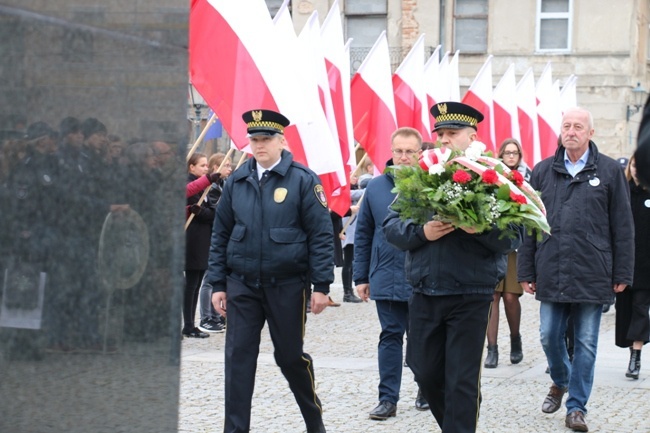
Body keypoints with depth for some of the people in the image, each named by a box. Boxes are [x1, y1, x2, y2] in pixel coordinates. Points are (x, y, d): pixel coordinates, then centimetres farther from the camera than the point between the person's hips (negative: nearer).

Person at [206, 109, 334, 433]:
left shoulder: (302, 179, -6)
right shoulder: (237, 180, 5)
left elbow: (321, 234, -7)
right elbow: (220, 234, 9)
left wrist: (321, 285, -11)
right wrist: (218, 284, 5)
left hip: (287, 285, -3)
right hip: (242, 285, 3)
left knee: (291, 356, 9)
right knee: (238, 358, -2)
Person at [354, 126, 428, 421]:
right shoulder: (375, 187, 3)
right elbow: (363, 235, 8)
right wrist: (361, 277, 7)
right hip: (386, 278, 2)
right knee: (390, 336, 4)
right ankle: (387, 399, 8)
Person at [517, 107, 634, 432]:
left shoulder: (609, 171, 0)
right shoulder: (543, 171, 7)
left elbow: (622, 226, 1)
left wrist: (622, 273, -1)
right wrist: (526, 271, 5)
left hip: (592, 275, -2)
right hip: (551, 273, 2)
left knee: (586, 342, 3)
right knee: (549, 336, 7)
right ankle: (560, 381, 35)